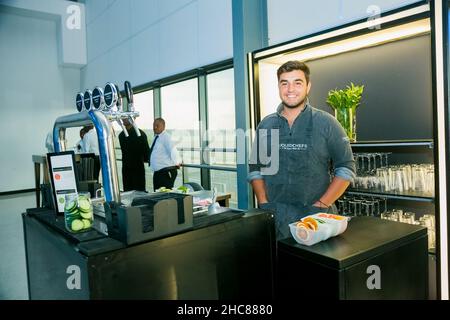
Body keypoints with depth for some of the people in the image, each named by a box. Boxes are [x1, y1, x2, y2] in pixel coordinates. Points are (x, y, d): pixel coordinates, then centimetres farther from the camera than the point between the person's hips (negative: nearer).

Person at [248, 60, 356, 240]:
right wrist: (264, 204, -3)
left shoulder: (326, 123, -2)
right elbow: (255, 169, 9)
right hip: (274, 217, 2)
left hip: (315, 216, -2)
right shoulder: (265, 125, 6)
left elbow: (346, 169, -3)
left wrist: (321, 205, -11)